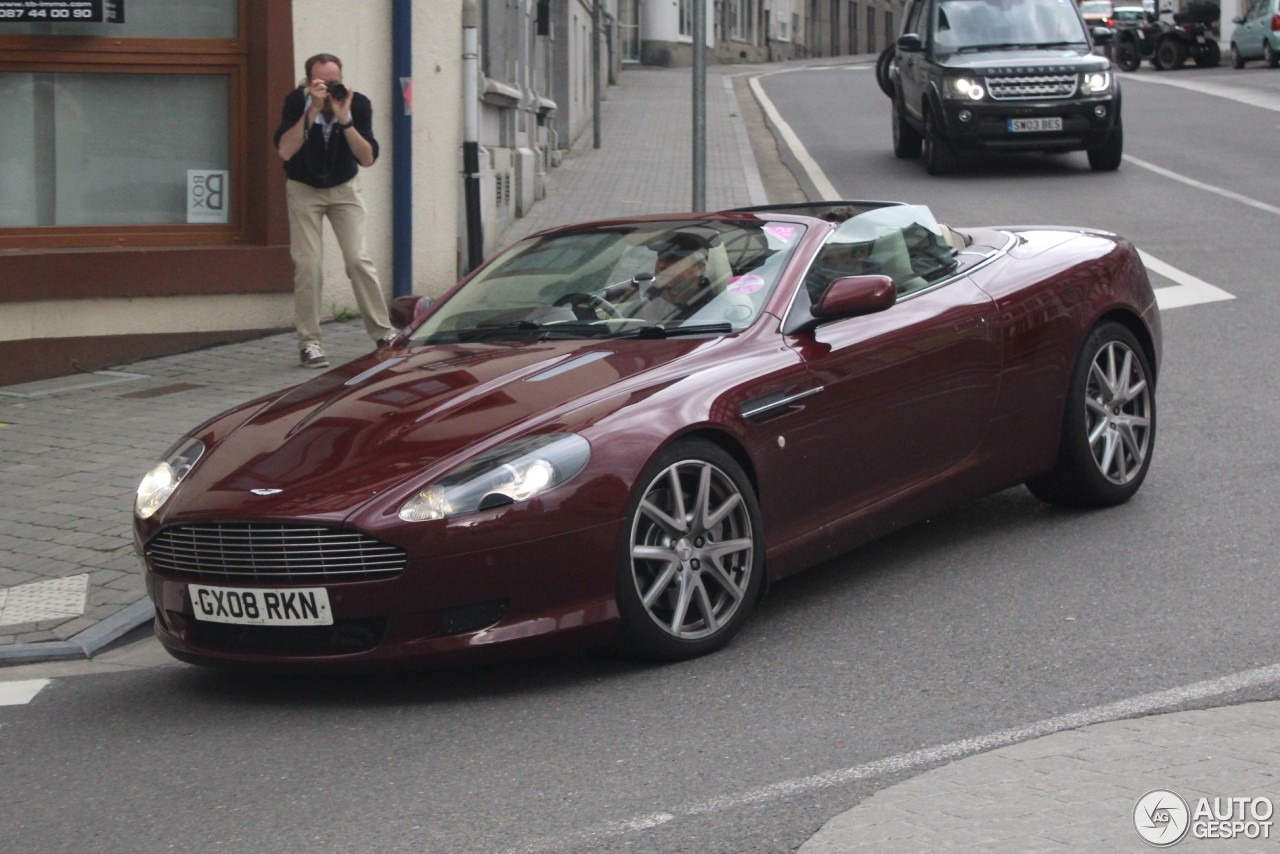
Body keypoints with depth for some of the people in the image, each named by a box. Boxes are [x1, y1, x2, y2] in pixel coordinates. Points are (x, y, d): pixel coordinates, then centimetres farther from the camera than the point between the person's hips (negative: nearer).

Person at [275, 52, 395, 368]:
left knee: (359, 259, -7)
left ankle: (384, 334, 1)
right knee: (308, 264, -9)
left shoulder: (358, 104, -18)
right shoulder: (296, 101, -21)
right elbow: (285, 151, -32)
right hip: (304, 189, -1)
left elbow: (367, 158, -24)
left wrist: (344, 120, -36)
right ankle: (309, 341, -2)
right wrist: (312, 111, -38)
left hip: (344, 188, 1)